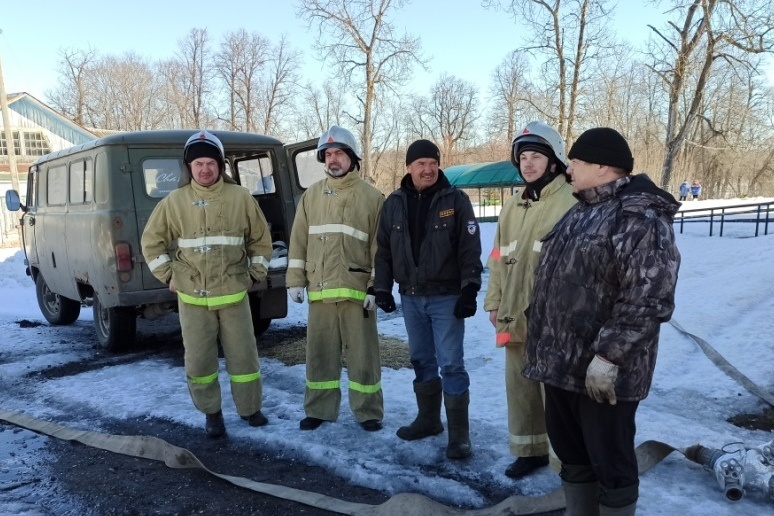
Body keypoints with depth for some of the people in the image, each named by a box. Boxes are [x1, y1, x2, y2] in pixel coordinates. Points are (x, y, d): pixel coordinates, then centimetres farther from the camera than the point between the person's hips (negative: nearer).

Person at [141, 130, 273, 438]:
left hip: (234, 294, 0)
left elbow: (260, 240, 9)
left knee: (243, 355, 7)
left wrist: (255, 273, 5)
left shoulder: (241, 198, -1)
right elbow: (151, 242, 10)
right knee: (198, 360, 6)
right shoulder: (174, 202, 0)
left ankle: (249, 408, 27)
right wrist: (167, 275, 4)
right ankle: (211, 413, 26)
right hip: (192, 297, 1)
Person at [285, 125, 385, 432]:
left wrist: (376, 287, -8)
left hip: (356, 289, -3)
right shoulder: (311, 196, 11)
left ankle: (368, 412, 18)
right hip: (319, 289, 4)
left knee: (362, 354, 4)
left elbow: (379, 246, -2)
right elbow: (299, 241, 10)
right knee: (319, 352, 11)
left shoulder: (371, 197, 0)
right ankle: (319, 410, 24)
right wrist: (295, 280, 4)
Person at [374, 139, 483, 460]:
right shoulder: (394, 203, 6)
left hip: (446, 297, -4)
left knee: (451, 364, -3)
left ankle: (458, 433, 8)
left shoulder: (456, 200, -5)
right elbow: (383, 250, 10)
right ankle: (428, 418, 31)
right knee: (421, 361, 15)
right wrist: (382, 287, 5)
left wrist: (469, 290, -14)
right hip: (411, 298, 5)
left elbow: (470, 249, -8)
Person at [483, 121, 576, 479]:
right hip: (514, 317, 8)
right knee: (520, 387, 16)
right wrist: (494, 302, 13)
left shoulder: (570, 204, -12)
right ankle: (529, 449, 32)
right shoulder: (511, 207, 13)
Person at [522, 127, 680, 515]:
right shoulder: (580, 212, 14)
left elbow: (649, 297, -23)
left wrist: (608, 355, -24)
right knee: (572, 455, 20)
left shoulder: (640, 217, -16)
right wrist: (537, 332, 21)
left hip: (601, 370, -9)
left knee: (610, 462, 8)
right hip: (561, 362, 9)